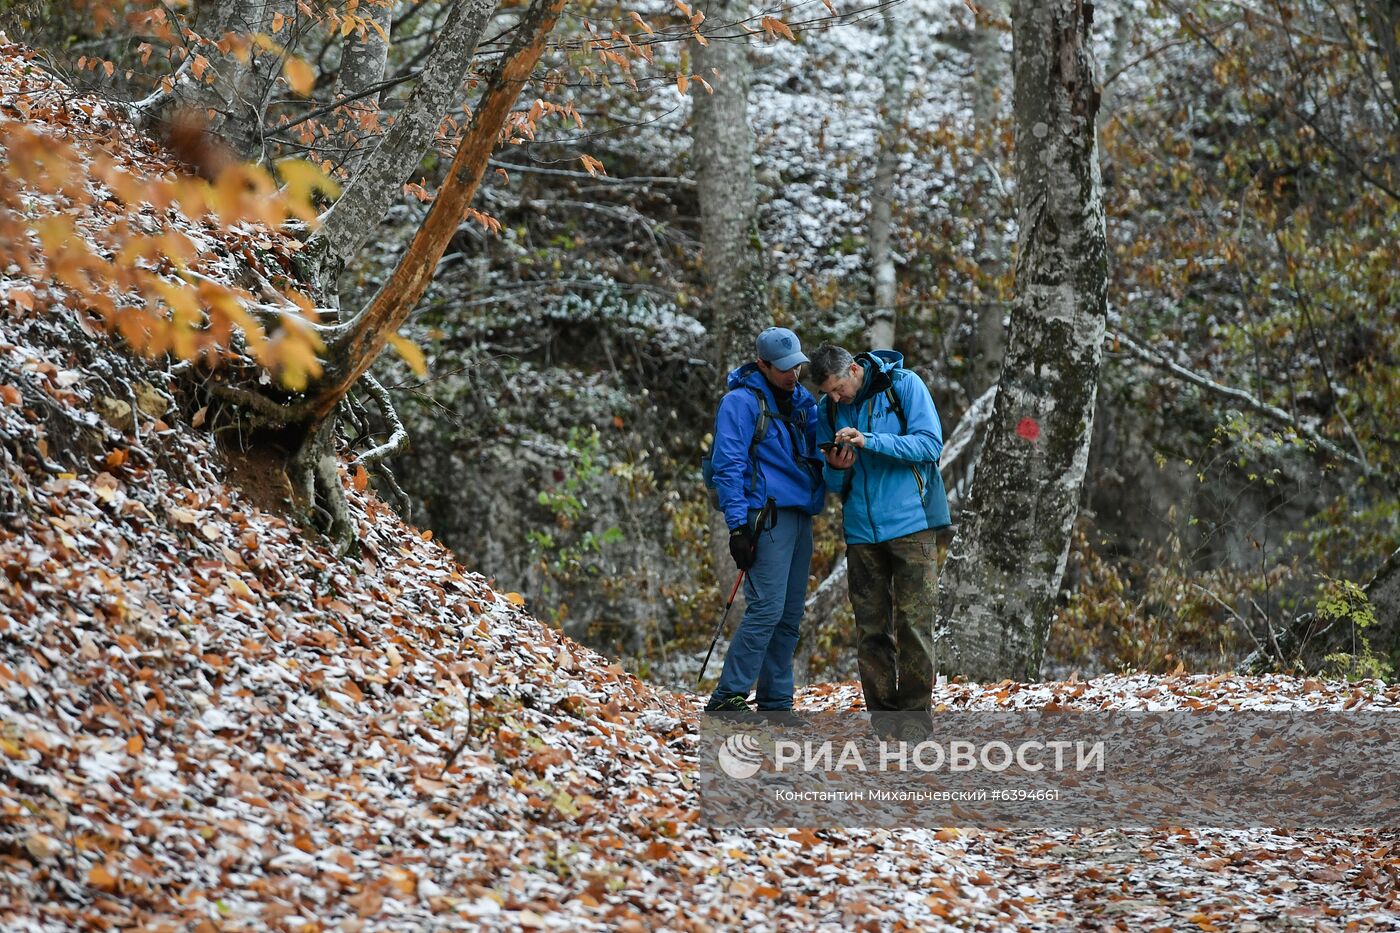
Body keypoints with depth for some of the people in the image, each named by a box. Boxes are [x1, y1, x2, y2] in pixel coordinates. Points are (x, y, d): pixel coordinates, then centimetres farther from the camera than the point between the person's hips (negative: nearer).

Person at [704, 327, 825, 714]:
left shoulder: (801, 399, 16)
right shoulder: (741, 401, -7)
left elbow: (816, 449, 24)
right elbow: (728, 466, -10)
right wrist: (738, 525, -17)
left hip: (800, 516, 8)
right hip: (767, 515, -8)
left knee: (791, 614, 8)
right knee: (767, 608, -15)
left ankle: (777, 703, 12)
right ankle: (727, 697, -14)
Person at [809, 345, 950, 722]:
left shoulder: (903, 385, -4)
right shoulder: (828, 410, 9)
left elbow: (930, 444, -11)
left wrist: (868, 442, -20)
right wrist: (836, 469, -10)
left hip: (910, 524, -4)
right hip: (861, 531, 4)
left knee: (914, 623, -5)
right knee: (871, 628, 5)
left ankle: (915, 709, 1)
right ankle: (880, 710, 11)